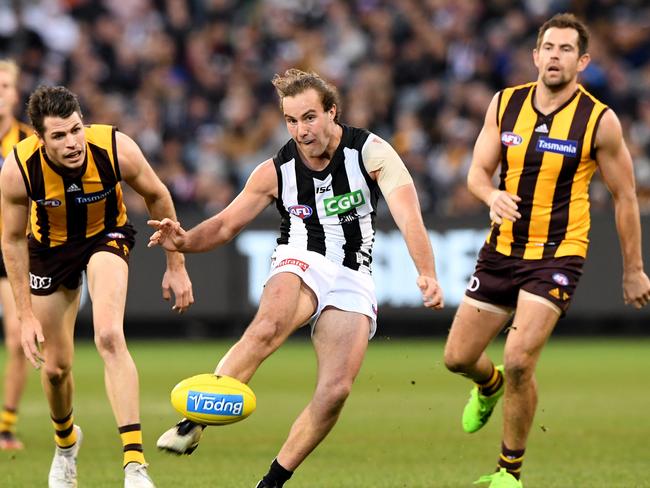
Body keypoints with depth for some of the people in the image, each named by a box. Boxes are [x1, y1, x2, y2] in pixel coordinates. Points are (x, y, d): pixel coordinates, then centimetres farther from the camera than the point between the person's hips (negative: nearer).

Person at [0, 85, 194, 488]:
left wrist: (176, 266, -4)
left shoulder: (117, 149, -31)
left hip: (106, 236, -2)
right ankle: (66, 441, 44)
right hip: (50, 246, 2)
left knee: (110, 337, -27)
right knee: (55, 367, 9)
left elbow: (157, 197, -10)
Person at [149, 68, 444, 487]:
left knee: (336, 390, -18)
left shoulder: (370, 152, -7)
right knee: (265, 329, -36)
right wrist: (184, 241, -14)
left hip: (353, 280, 0)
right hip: (301, 264, 0)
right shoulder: (276, 172, 0)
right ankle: (194, 422, -37)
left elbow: (408, 216, -19)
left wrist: (427, 275, -35)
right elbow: (226, 225, 9)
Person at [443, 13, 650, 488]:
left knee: (518, 361, -20)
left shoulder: (600, 121, -10)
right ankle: (489, 386, 48)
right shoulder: (505, 104, 0)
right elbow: (478, 170, 4)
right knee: (458, 357, 9)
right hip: (501, 250, 4)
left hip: (557, 256, -4)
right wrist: (492, 195, -21)